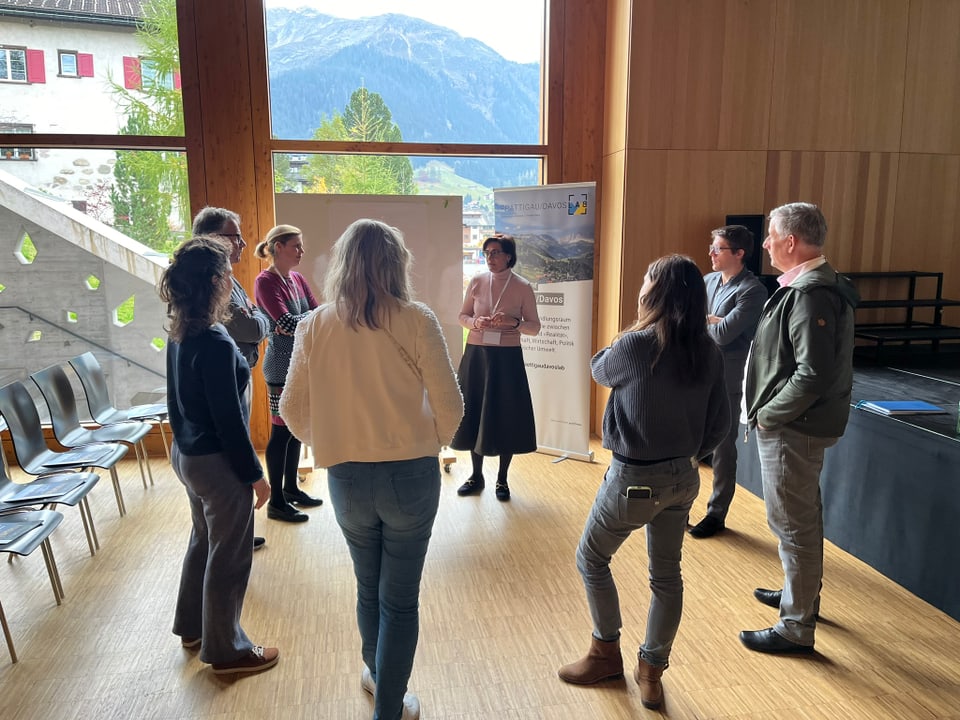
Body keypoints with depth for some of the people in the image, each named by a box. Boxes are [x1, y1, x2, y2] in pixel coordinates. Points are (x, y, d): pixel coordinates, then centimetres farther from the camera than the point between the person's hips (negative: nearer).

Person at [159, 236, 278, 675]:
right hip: (217, 463, -9)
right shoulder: (215, 344, -25)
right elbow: (229, 420, -22)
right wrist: (255, 474, -14)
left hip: (186, 454, 9)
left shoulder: (179, 335, 2)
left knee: (203, 540, 25)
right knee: (229, 557, 7)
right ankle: (226, 650, 24)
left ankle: (192, 626, 43)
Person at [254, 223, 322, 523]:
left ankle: (291, 488, 28)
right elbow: (286, 322, -21)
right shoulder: (265, 281, -12)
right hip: (281, 367, -7)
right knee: (281, 431, -1)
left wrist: (298, 323, -15)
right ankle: (276, 502, 9)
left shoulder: (298, 279, 10)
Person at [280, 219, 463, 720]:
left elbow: (292, 409, 2)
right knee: (400, 599, 13)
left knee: (368, 587, 25)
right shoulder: (415, 320, -12)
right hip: (410, 475, -3)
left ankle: (376, 674, 48)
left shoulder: (314, 326, -4)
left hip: (346, 478, 3)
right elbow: (450, 405, -10)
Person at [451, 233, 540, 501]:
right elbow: (463, 316, 10)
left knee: (506, 417, 3)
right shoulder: (476, 281, 2)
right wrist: (476, 322, -11)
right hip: (476, 354, 3)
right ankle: (476, 475, 25)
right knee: (474, 413, 8)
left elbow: (535, 327, -1)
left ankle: (502, 478, 20)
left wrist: (514, 322, -19)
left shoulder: (522, 287, -5)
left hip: (507, 357, -2)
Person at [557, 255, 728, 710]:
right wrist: (686, 458, 16)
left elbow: (599, 371, 1)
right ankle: (651, 672, 29)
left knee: (592, 558, 16)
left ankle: (606, 653, 31)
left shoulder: (636, 345, -20)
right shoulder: (709, 352, -2)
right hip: (684, 479, 6)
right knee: (666, 573, 17)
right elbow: (719, 424, 3)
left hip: (636, 479, -6)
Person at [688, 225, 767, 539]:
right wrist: (713, 320, -12)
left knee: (722, 449, 7)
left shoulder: (752, 291, -14)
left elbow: (723, 334, -22)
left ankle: (717, 514, 22)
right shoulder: (708, 280, 9)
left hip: (726, 380, -6)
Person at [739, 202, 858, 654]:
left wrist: (768, 415, -18)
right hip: (799, 425, 11)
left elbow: (814, 375, -29)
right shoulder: (815, 285, 10)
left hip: (793, 429, -11)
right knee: (804, 516, 24)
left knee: (792, 524, 0)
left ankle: (796, 628, 13)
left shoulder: (810, 295, -23)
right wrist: (768, 410, 11)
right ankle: (801, 593, 42)